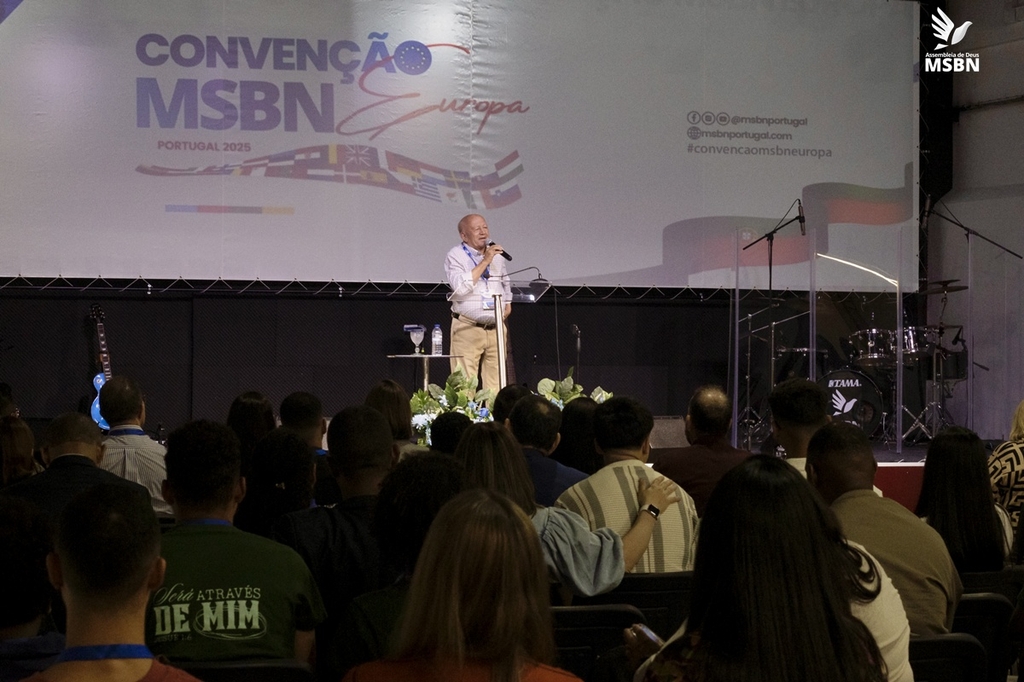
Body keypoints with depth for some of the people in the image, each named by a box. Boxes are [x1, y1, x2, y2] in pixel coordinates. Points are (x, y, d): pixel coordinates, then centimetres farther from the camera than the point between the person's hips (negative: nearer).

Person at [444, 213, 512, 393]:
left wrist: (508, 304, 16)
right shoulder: (456, 255, -4)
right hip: (468, 329, -5)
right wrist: (485, 262, -17)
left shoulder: (497, 254, 15)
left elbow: (506, 282, 32)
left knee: (496, 384, 3)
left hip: (496, 329, 5)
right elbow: (460, 287, -19)